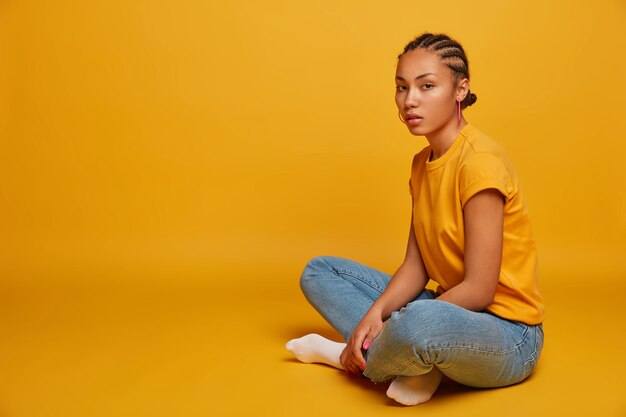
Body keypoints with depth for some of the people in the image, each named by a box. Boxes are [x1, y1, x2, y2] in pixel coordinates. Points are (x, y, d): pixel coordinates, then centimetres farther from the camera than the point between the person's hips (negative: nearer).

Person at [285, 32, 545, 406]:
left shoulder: (480, 161, -20)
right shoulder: (422, 163, 6)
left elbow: (478, 290, -21)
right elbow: (415, 266, 2)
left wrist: (390, 325, -17)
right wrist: (374, 315, -15)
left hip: (508, 335, -8)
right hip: (450, 308, 8)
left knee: (420, 323, -43)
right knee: (319, 271, 8)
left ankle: (352, 356, -9)